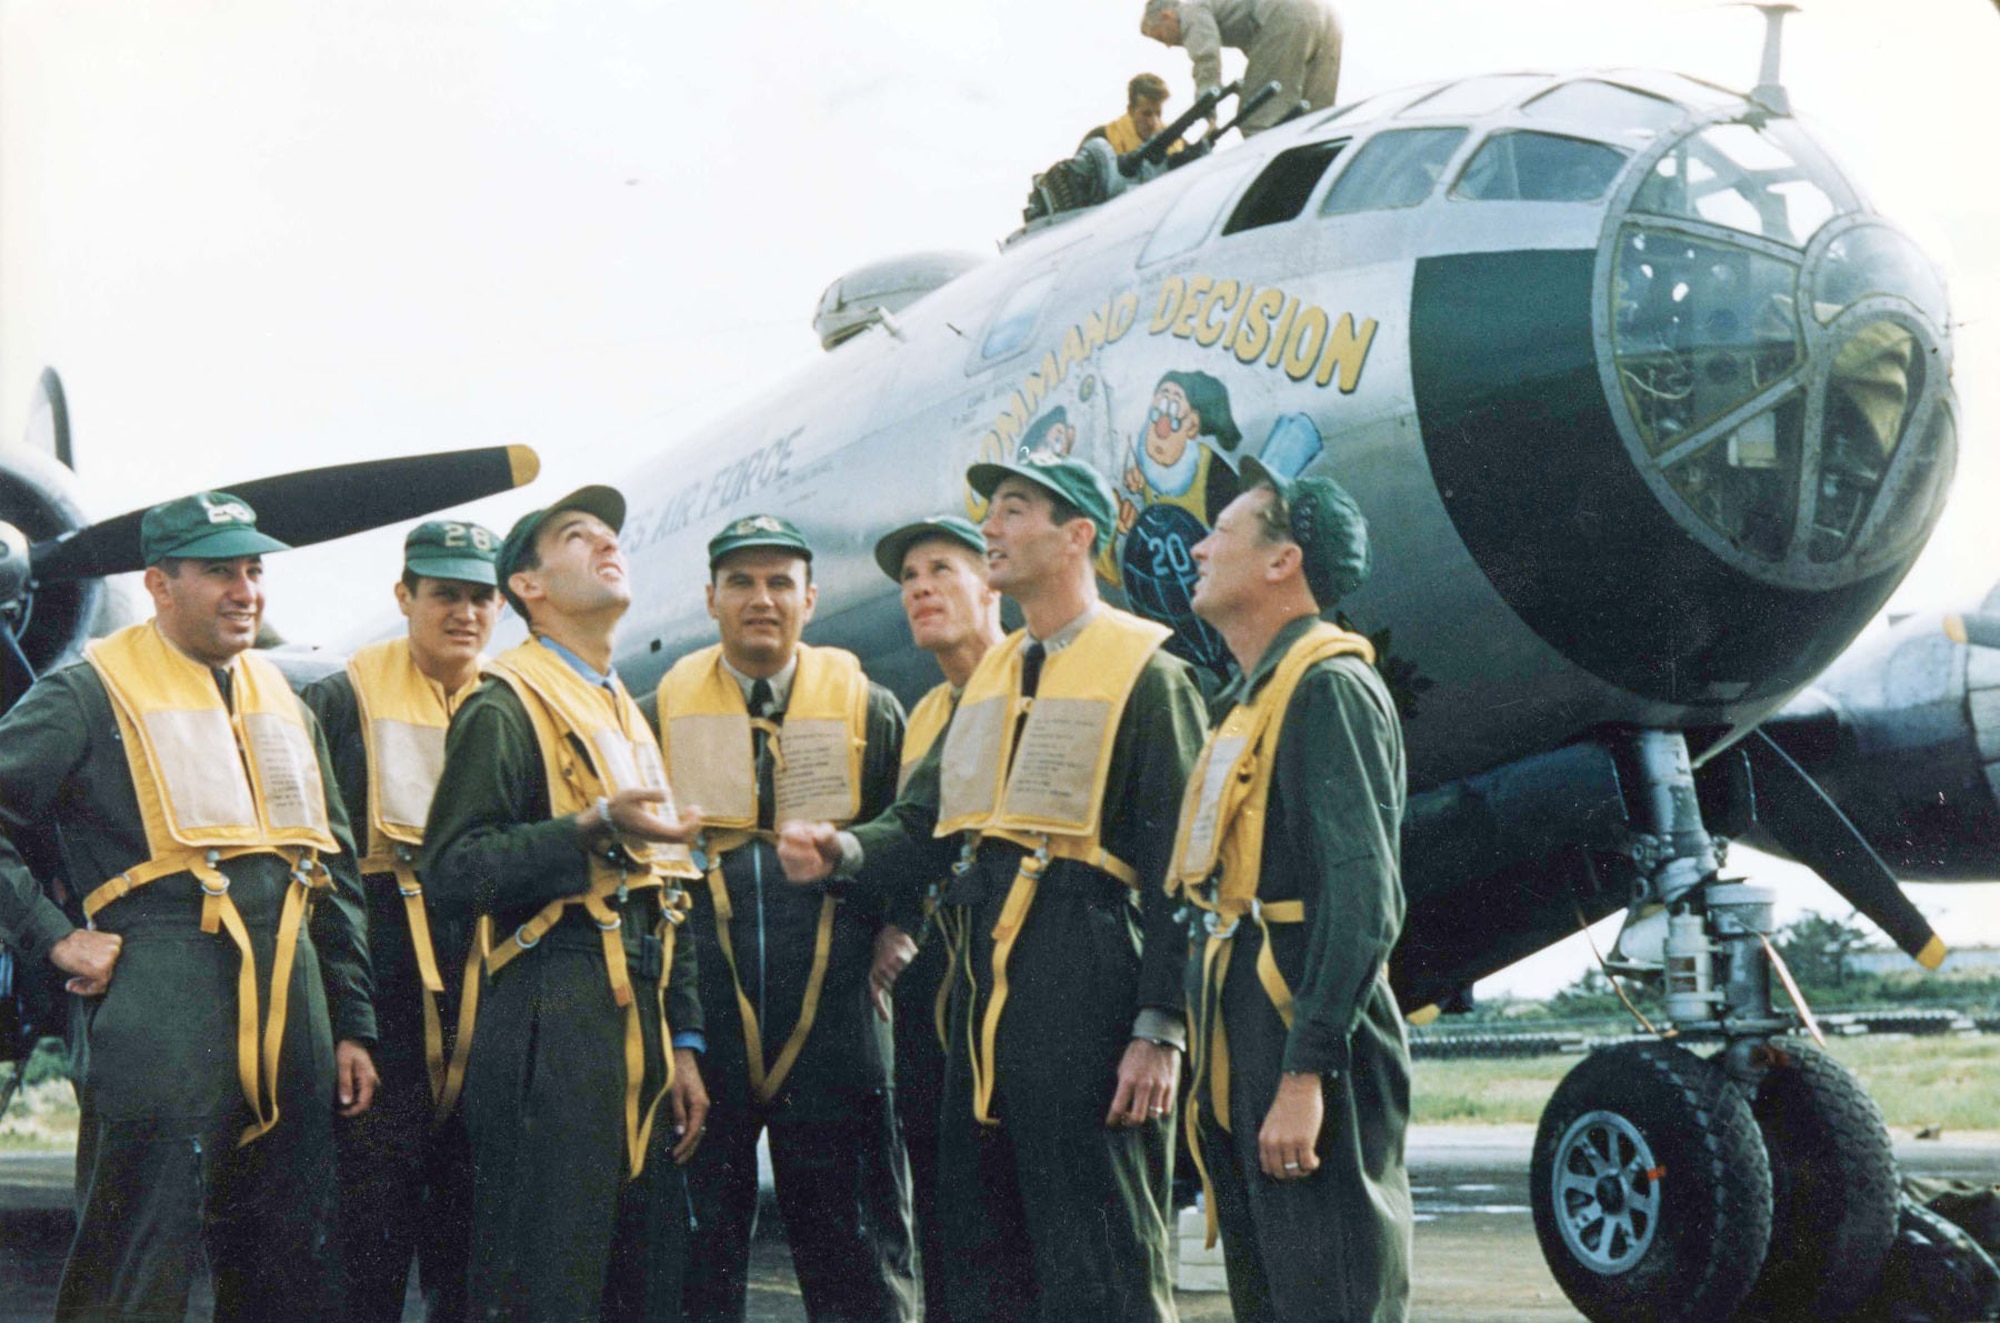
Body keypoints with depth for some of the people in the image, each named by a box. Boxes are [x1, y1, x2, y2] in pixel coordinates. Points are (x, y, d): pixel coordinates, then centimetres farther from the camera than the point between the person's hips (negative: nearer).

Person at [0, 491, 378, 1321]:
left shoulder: (284, 704, 18)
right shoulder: (91, 695, -2)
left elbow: (336, 876, 19)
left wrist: (351, 1026, 15)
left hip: (289, 1014, 7)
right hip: (160, 1025, -7)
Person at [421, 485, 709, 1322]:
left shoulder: (629, 715, 22)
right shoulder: (505, 708, -4)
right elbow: (451, 873, -15)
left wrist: (682, 1044, 17)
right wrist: (595, 831, -23)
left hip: (638, 1023, 8)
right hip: (549, 1024, -8)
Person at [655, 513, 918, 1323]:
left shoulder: (870, 711, 8)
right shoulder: (659, 713, 9)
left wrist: (894, 937, -1)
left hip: (833, 1021, 0)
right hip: (700, 1019, 0)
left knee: (854, 1256, 4)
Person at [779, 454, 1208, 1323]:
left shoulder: (1145, 673, -3)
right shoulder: (990, 675, 20)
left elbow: (1178, 869, -9)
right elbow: (923, 823, 16)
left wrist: (1160, 1031, -15)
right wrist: (841, 854, -6)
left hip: (1085, 985, -8)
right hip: (983, 979, 8)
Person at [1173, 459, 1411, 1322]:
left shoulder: (1327, 687, -12)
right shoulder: (1253, 699, 19)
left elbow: (1362, 901, -21)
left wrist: (1304, 1074, -25)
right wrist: (1217, 1075, 17)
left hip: (1306, 1046, -10)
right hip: (1251, 1054, 10)